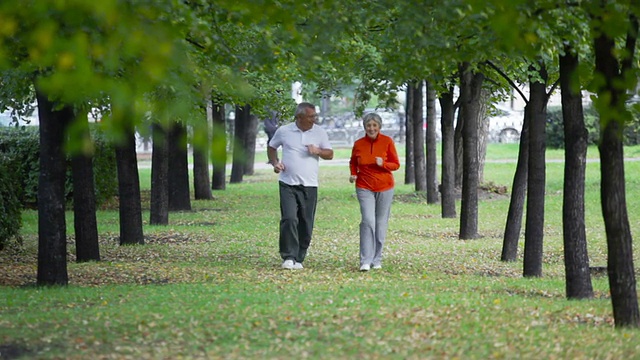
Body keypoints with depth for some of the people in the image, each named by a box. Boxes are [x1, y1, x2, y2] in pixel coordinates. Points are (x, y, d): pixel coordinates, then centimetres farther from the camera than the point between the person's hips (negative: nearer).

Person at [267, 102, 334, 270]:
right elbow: (271, 147, 17)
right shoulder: (284, 131, 2)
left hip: (309, 186, 2)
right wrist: (275, 162, -1)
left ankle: (298, 259, 13)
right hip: (288, 184, -2)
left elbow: (330, 154, 8)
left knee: (306, 224, 3)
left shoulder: (320, 132, 5)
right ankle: (288, 257, -11)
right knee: (289, 219, -15)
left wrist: (318, 151, -12)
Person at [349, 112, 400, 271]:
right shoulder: (358, 144, 0)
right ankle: (365, 261, -15)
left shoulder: (387, 142, -5)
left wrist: (383, 164, -20)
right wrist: (353, 174, -1)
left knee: (381, 223, 6)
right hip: (365, 188, 0)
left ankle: (377, 260, 18)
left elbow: (396, 164, 0)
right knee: (368, 221, -14)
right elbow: (353, 162, 18)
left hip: (384, 188, 0)